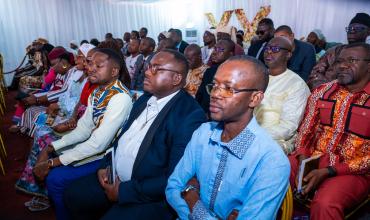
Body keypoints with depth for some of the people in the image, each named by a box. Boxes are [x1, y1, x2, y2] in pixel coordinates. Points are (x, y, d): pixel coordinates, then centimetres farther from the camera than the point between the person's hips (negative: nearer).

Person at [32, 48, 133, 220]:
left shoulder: (120, 98, -25)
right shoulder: (97, 92, 3)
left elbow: (98, 144, -27)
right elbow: (83, 129, 6)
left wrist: (52, 162, -20)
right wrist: (50, 149, -5)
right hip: (92, 144, 8)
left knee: (55, 178, -15)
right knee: (47, 156, 7)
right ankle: (54, 201, 29)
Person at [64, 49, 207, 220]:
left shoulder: (190, 115, -23)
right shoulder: (145, 99, 6)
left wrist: (124, 191, -18)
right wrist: (106, 166, 0)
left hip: (151, 195, -7)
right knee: (73, 195, 9)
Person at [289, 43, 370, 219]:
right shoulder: (321, 92, 7)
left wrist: (327, 172, -17)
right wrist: (303, 161, -10)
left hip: (353, 172, -3)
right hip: (310, 161, 4)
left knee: (324, 204, -33)